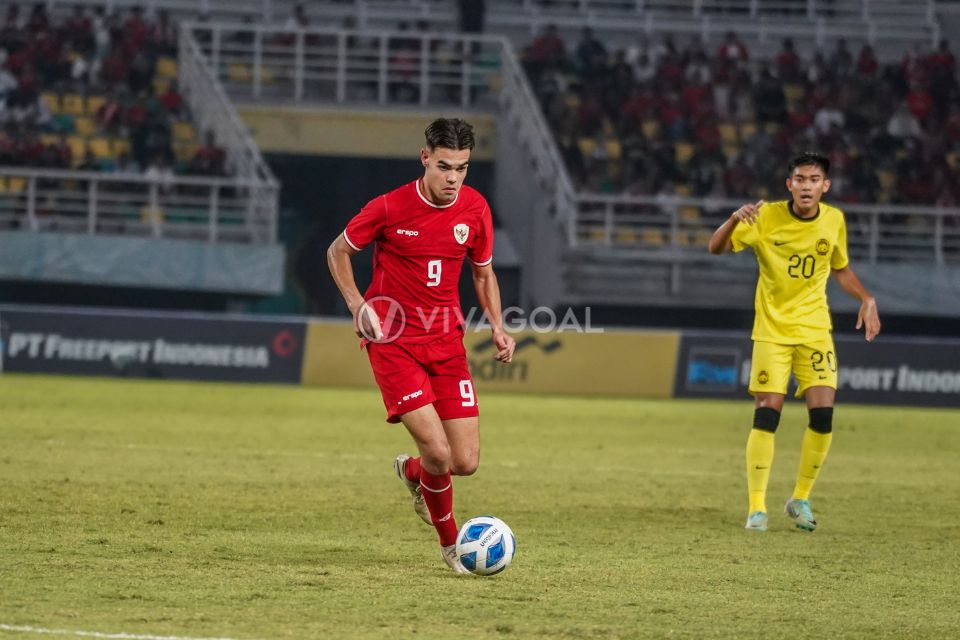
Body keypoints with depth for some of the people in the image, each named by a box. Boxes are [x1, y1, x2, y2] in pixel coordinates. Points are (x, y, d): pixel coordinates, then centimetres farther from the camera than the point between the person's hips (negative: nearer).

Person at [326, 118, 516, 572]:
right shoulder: (389, 208, -12)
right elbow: (338, 252, 4)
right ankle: (450, 543, 8)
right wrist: (357, 305, -9)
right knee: (438, 452, -17)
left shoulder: (475, 210, 0)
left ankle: (411, 471, 33)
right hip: (393, 341, -4)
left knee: (465, 462, -3)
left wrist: (497, 327, 0)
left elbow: (483, 273, 15)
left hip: (447, 342, 4)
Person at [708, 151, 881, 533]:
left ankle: (801, 499, 11)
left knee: (823, 413, -8)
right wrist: (735, 219, -32)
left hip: (815, 330, 3)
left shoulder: (834, 221, 1)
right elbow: (717, 248, -13)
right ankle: (757, 508, -2)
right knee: (767, 413, -12)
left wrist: (866, 299, 1)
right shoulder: (767, 217, -10)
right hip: (772, 329, -3)